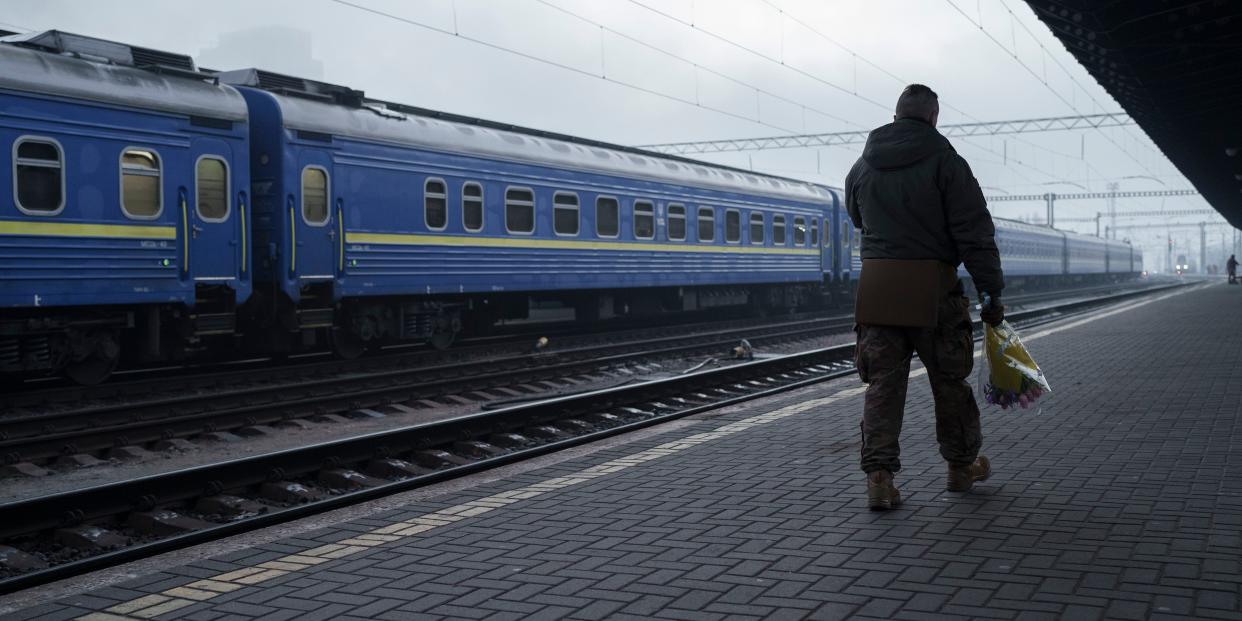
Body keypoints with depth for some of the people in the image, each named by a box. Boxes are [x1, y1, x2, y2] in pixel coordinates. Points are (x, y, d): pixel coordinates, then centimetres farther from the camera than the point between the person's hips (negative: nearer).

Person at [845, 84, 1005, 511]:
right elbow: (974, 233, -9)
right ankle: (961, 466, 27)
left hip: (875, 285, 3)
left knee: (882, 382, 5)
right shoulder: (945, 162, -6)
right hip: (932, 286, -3)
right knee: (950, 379, 12)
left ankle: (878, 475, -5)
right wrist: (991, 291, -6)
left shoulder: (863, 166, 9)